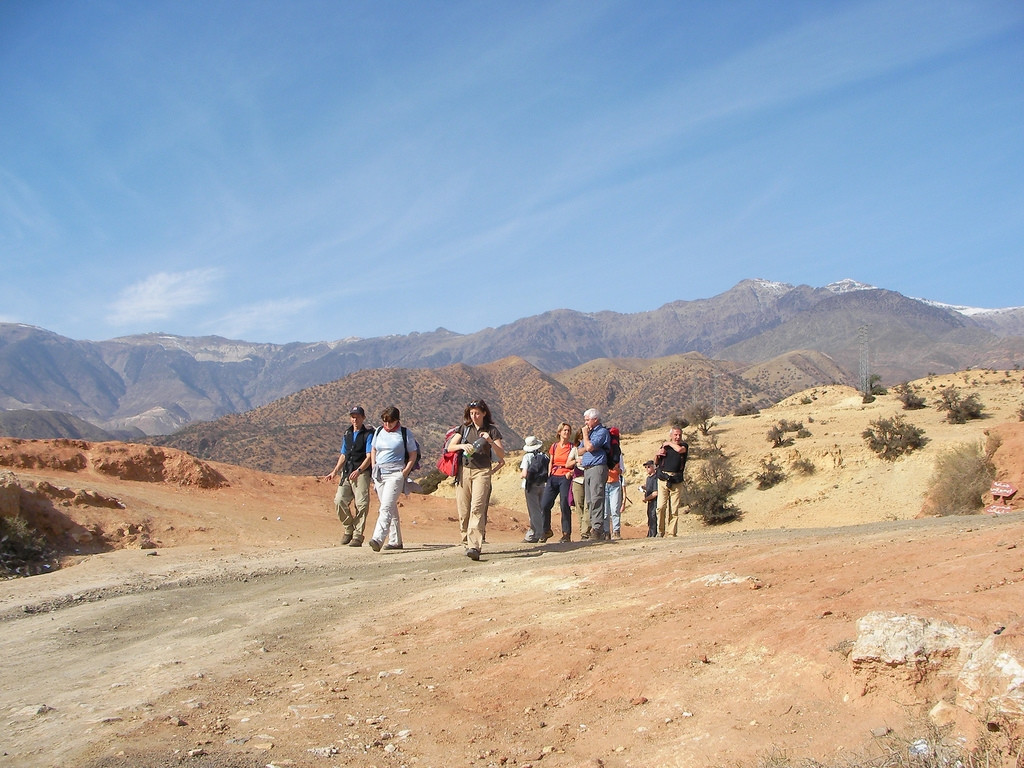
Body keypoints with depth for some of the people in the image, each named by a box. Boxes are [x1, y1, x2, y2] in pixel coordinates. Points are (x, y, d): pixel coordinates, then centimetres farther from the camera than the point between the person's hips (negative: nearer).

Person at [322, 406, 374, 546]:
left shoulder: (368, 434, -1)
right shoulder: (347, 434, 19)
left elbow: (369, 456, -9)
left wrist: (359, 470, -23)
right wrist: (335, 472, 17)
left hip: (362, 473, -6)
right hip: (346, 472, 6)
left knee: (361, 505, -7)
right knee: (339, 500, -5)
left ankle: (358, 536, -3)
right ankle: (349, 529, 13)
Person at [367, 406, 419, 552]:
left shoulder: (405, 433, -3)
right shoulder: (379, 432, 12)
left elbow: (413, 454, 0)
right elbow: (373, 450, 23)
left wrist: (405, 472, -9)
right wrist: (373, 467, 11)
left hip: (395, 474, -6)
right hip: (379, 474, 6)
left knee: (386, 507, -17)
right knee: (391, 508, 11)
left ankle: (378, 539, -28)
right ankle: (395, 540, 17)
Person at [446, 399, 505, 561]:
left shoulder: (491, 430, 4)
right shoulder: (465, 428, 12)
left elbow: (501, 454, 0)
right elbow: (450, 447, 11)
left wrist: (490, 441, -16)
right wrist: (462, 446, -9)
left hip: (482, 472, -3)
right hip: (464, 470, 3)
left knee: (477, 508, -17)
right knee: (463, 509, 2)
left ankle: (475, 546, -25)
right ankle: (467, 543, 15)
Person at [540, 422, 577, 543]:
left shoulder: (572, 447, 5)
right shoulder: (554, 446, 14)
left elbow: (568, 464, 1)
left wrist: (571, 472, -17)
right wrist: (549, 473, 4)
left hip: (565, 478, -4)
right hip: (553, 477, 4)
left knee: (564, 505, -11)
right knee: (544, 504, -3)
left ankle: (566, 534, -5)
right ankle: (546, 530, 15)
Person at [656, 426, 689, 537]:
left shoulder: (684, 445, 9)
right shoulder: (665, 446, 14)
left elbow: (679, 450, -17)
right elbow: (656, 463, 22)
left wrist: (670, 443, 0)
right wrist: (658, 455, 1)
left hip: (676, 481, -1)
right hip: (663, 479, 1)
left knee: (674, 509, -3)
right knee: (661, 507, -8)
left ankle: (671, 532, 3)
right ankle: (660, 531, 3)